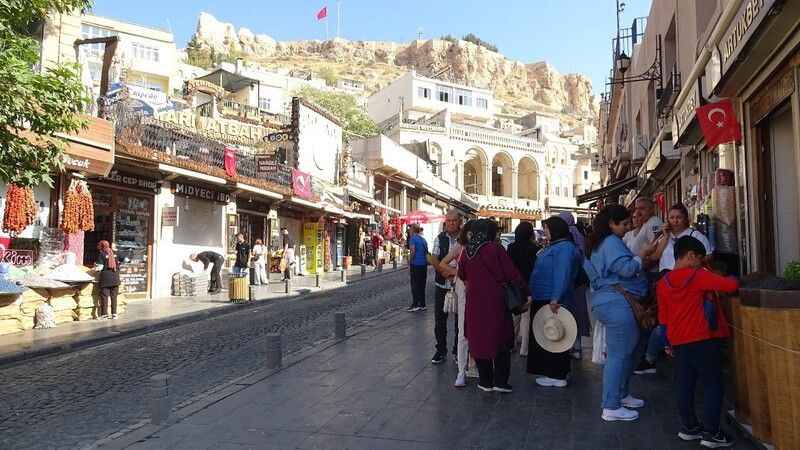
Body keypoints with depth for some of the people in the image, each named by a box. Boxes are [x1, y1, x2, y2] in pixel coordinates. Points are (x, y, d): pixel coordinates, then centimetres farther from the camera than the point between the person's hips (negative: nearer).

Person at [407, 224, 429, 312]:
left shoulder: (413, 238, -8)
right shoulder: (423, 239, 13)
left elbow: (413, 251, -16)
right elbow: (426, 252, 16)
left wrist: (409, 263, -10)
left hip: (416, 264, -7)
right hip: (424, 264, 7)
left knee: (415, 285, -2)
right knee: (422, 285, 11)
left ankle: (415, 304, -3)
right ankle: (422, 305, 14)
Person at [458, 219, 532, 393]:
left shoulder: (467, 251, 2)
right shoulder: (496, 249, -12)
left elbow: (461, 275, 13)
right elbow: (512, 274, -11)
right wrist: (526, 293, -4)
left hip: (474, 303, 4)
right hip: (496, 301, -4)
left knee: (479, 339, 12)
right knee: (501, 339, 9)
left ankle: (485, 382, 17)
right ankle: (500, 381, 10)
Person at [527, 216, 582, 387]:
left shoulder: (564, 248, -15)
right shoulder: (554, 247, 18)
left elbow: (562, 275, -25)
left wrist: (555, 299, -31)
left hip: (553, 303, -11)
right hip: (543, 300, 11)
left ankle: (557, 376, 3)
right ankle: (548, 371, 27)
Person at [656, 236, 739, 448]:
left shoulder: (663, 283, 8)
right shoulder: (698, 275, -11)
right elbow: (730, 286, -16)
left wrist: (669, 342, 23)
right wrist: (732, 279, 8)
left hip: (679, 341, 7)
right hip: (704, 339, -6)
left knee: (685, 384, 14)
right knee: (713, 384, 3)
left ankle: (689, 426, 23)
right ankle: (711, 433, 6)